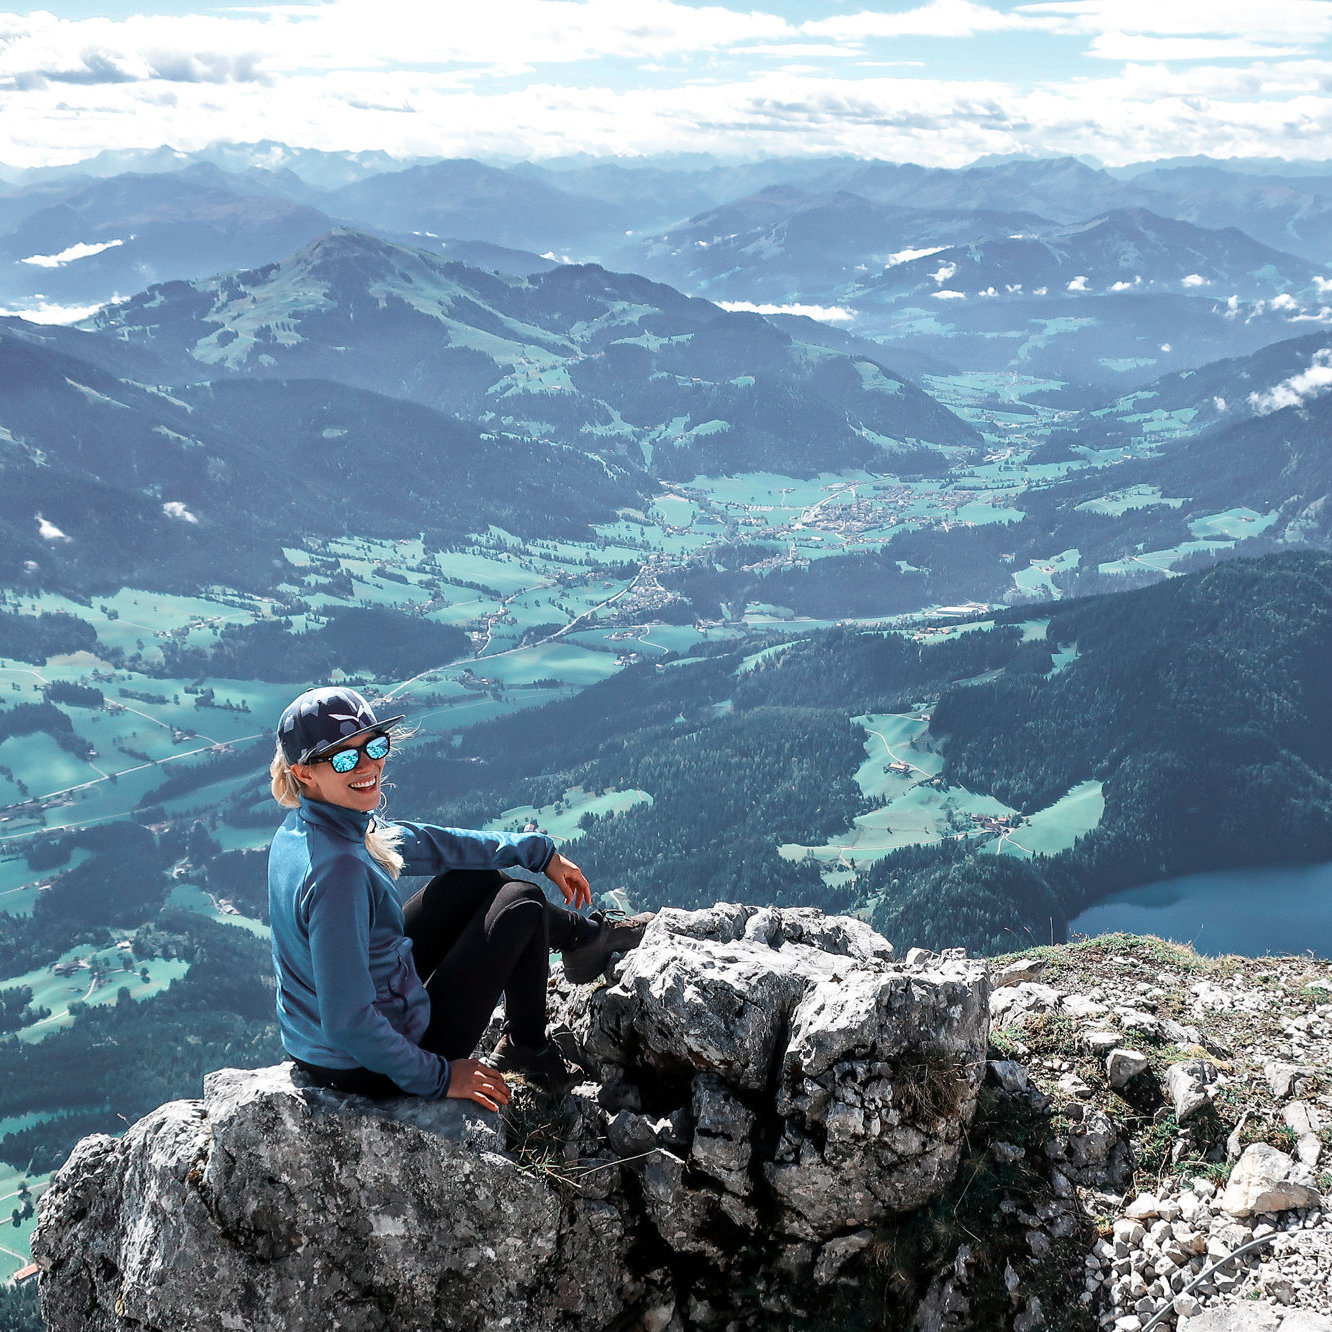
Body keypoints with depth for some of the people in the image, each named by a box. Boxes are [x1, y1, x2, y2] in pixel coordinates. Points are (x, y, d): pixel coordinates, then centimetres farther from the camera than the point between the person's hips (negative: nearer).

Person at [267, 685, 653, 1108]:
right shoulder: (338, 870, -33)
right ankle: (528, 1047, 29)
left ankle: (582, 935, 41)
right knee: (521, 904, 5)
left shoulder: (301, 830, -3)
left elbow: (419, 843, 10)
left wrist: (538, 851, 19)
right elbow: (346, 1024, -32)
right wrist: (438, 1076, -19)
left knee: (478, 878, 16)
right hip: (369, 1073, -8)